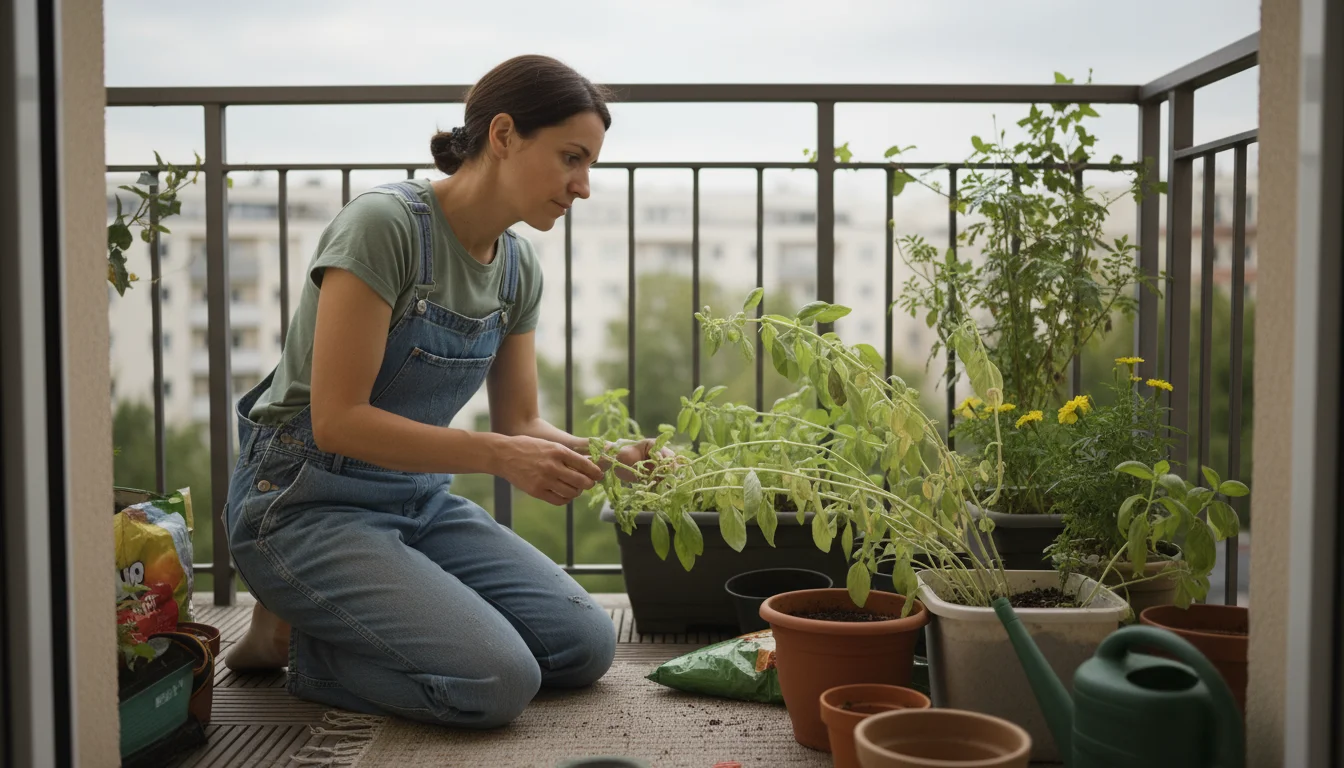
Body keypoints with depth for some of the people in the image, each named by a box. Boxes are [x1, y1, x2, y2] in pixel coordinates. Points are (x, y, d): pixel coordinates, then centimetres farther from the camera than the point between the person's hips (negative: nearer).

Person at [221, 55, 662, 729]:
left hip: (419, 498, 8)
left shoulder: (519, 269, 3)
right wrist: (500, 455, -29)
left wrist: (606, 457, -11)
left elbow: (519, 425, 8)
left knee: (585, 647, -3)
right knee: (497, 681, -23)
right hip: (308, 503, -8)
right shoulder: (385, 224, -21)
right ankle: (295, 638, 1)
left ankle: (326, 618, 10)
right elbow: (338, 419, -24)